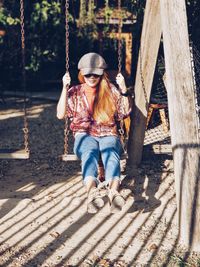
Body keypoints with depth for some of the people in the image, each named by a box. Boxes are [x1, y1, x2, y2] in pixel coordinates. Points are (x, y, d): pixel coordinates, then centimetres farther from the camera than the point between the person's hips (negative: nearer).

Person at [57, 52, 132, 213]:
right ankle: (92, 190, -66)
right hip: (85, 135, 0)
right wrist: (65, 88, -1)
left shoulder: (111, 91, 15)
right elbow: (61, 114, 5)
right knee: (89, 153, -38)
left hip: (108, 135, 1)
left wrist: (123, 89, -3)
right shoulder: (75, 92, 16)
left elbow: (125, 112, 9)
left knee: (111, 153, -37)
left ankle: (113, 190, -65)